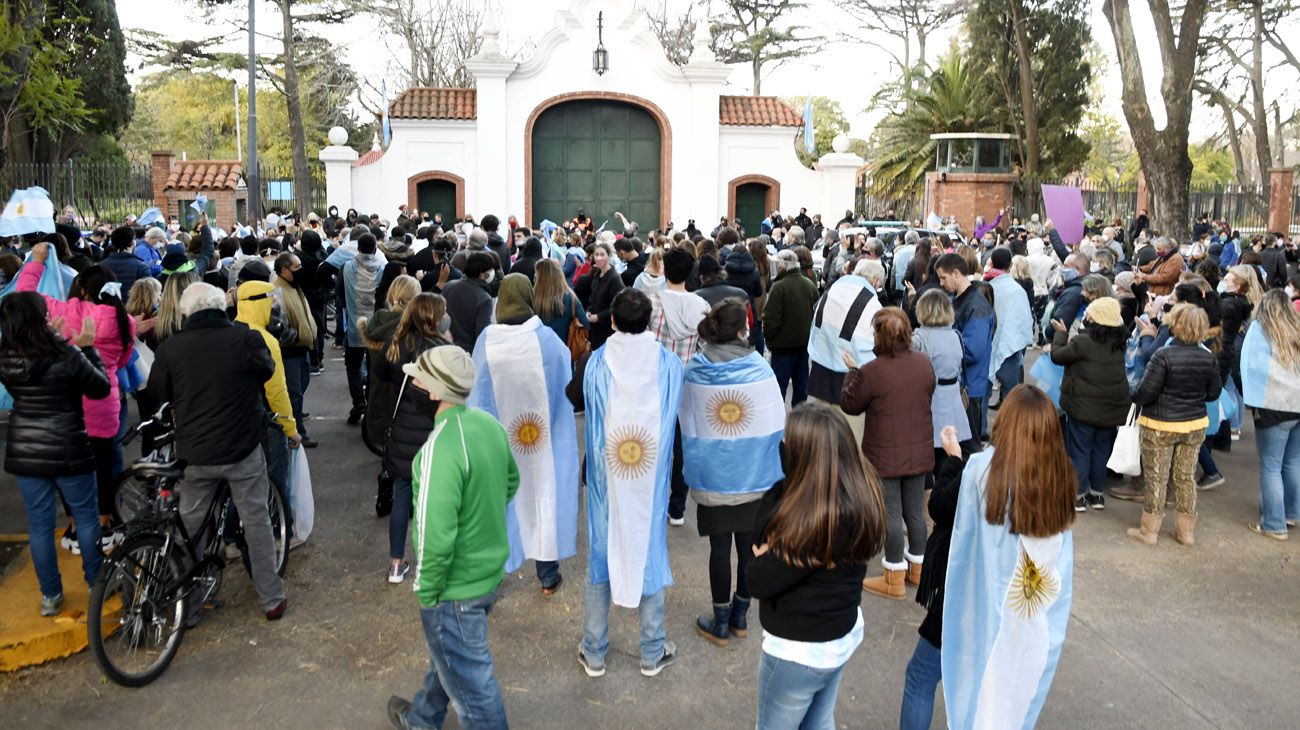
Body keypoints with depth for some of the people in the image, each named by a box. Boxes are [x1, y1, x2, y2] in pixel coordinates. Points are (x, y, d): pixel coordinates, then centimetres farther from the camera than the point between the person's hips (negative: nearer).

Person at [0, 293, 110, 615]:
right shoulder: (65, 355, -19)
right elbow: (101, 388, -7)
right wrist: (87, 347, -1)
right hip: (68, 451, -4)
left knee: (39, 524, 12)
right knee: (87, 516, 13)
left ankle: (50, 595, 22)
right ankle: (97, 583, 24)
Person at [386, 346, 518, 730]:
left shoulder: (440, 448, -31)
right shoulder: (489, 423, -5)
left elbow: (435, 536, -29)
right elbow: (511, 481, 12)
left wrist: (424, 589, -14)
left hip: (456, 587, -9)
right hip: (491, 570, 9)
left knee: (470, 681, 12)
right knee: (448, 655, 31)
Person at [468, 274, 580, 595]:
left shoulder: (486, 340, -10)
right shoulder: (547, 338, -13)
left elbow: (477, 394, -2)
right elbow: (565, 385, -3)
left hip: (499, 438, 1)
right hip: (544, 436, -1)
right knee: (544, 495, 13)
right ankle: (548, 575, 23)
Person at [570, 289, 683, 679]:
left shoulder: (594, 364, -13)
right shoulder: (669, 364, -11)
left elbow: (575, 399, 7)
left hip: (605, 476, 0)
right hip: (652, 478, 0)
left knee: (600, 556, 14)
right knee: (650, 555, 14)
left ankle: (594, 653, 26)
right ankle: (653, 653, 28)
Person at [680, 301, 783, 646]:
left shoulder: (693, 371, -8)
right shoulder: (759, 368, -12)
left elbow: (688, 427, -1)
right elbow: (776, 425, -7)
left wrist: (694, 470, 9)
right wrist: (770, 464, 7)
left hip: (712, 477, 0)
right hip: (755, 476, 0)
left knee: (720, 546, 9)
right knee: (749, 544, 14)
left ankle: (720, 622, 20)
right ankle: (740, 615, 29)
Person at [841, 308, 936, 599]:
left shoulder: (870, 372, -21)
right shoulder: (924, 363, -4)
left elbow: (849, 405, -8)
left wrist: (852, 371, 4)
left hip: (886, 456, -5)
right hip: (919, 452, 5)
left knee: (891, 514, 5)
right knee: (915, 510, 18)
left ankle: (895, 578, 15)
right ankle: (917, 567, 32)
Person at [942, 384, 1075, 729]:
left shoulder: (981, 468, -18)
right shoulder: (1060, 474, -8)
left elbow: (962, 539, -10)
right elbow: (1064, 555, -1)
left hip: (992, 606, -3)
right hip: (1043, 619, 3)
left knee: (985, 686, 15)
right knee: (1020, 691, 21)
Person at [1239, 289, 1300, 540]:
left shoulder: (1259, 328, -3)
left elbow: (1250, 366, -3)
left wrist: (1251, 398, 2)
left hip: (1275, 405, -5)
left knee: (1271, 467, 1)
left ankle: (1274, 525, 3)